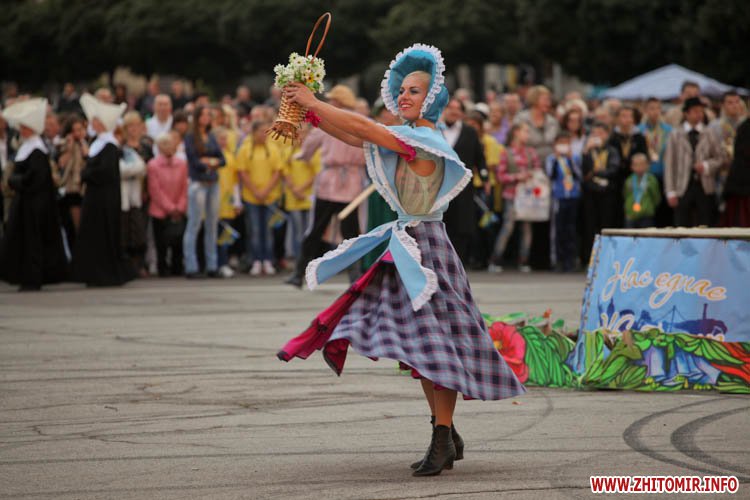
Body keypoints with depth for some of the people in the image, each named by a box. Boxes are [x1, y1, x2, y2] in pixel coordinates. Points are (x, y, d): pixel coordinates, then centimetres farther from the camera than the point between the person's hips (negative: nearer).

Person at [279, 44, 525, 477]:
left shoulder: (425, 141, -16)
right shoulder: (409, 140, 12)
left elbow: (362, 128, -19)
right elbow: (356, 138, 13)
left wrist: (313, 102, -11)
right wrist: (310, 112, 3)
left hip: (426, 245, -10)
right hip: (407, 245, 10)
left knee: (434, 342, -9)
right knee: (421, 347, 12)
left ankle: (443, 441, -7)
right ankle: (448, 436, 19)